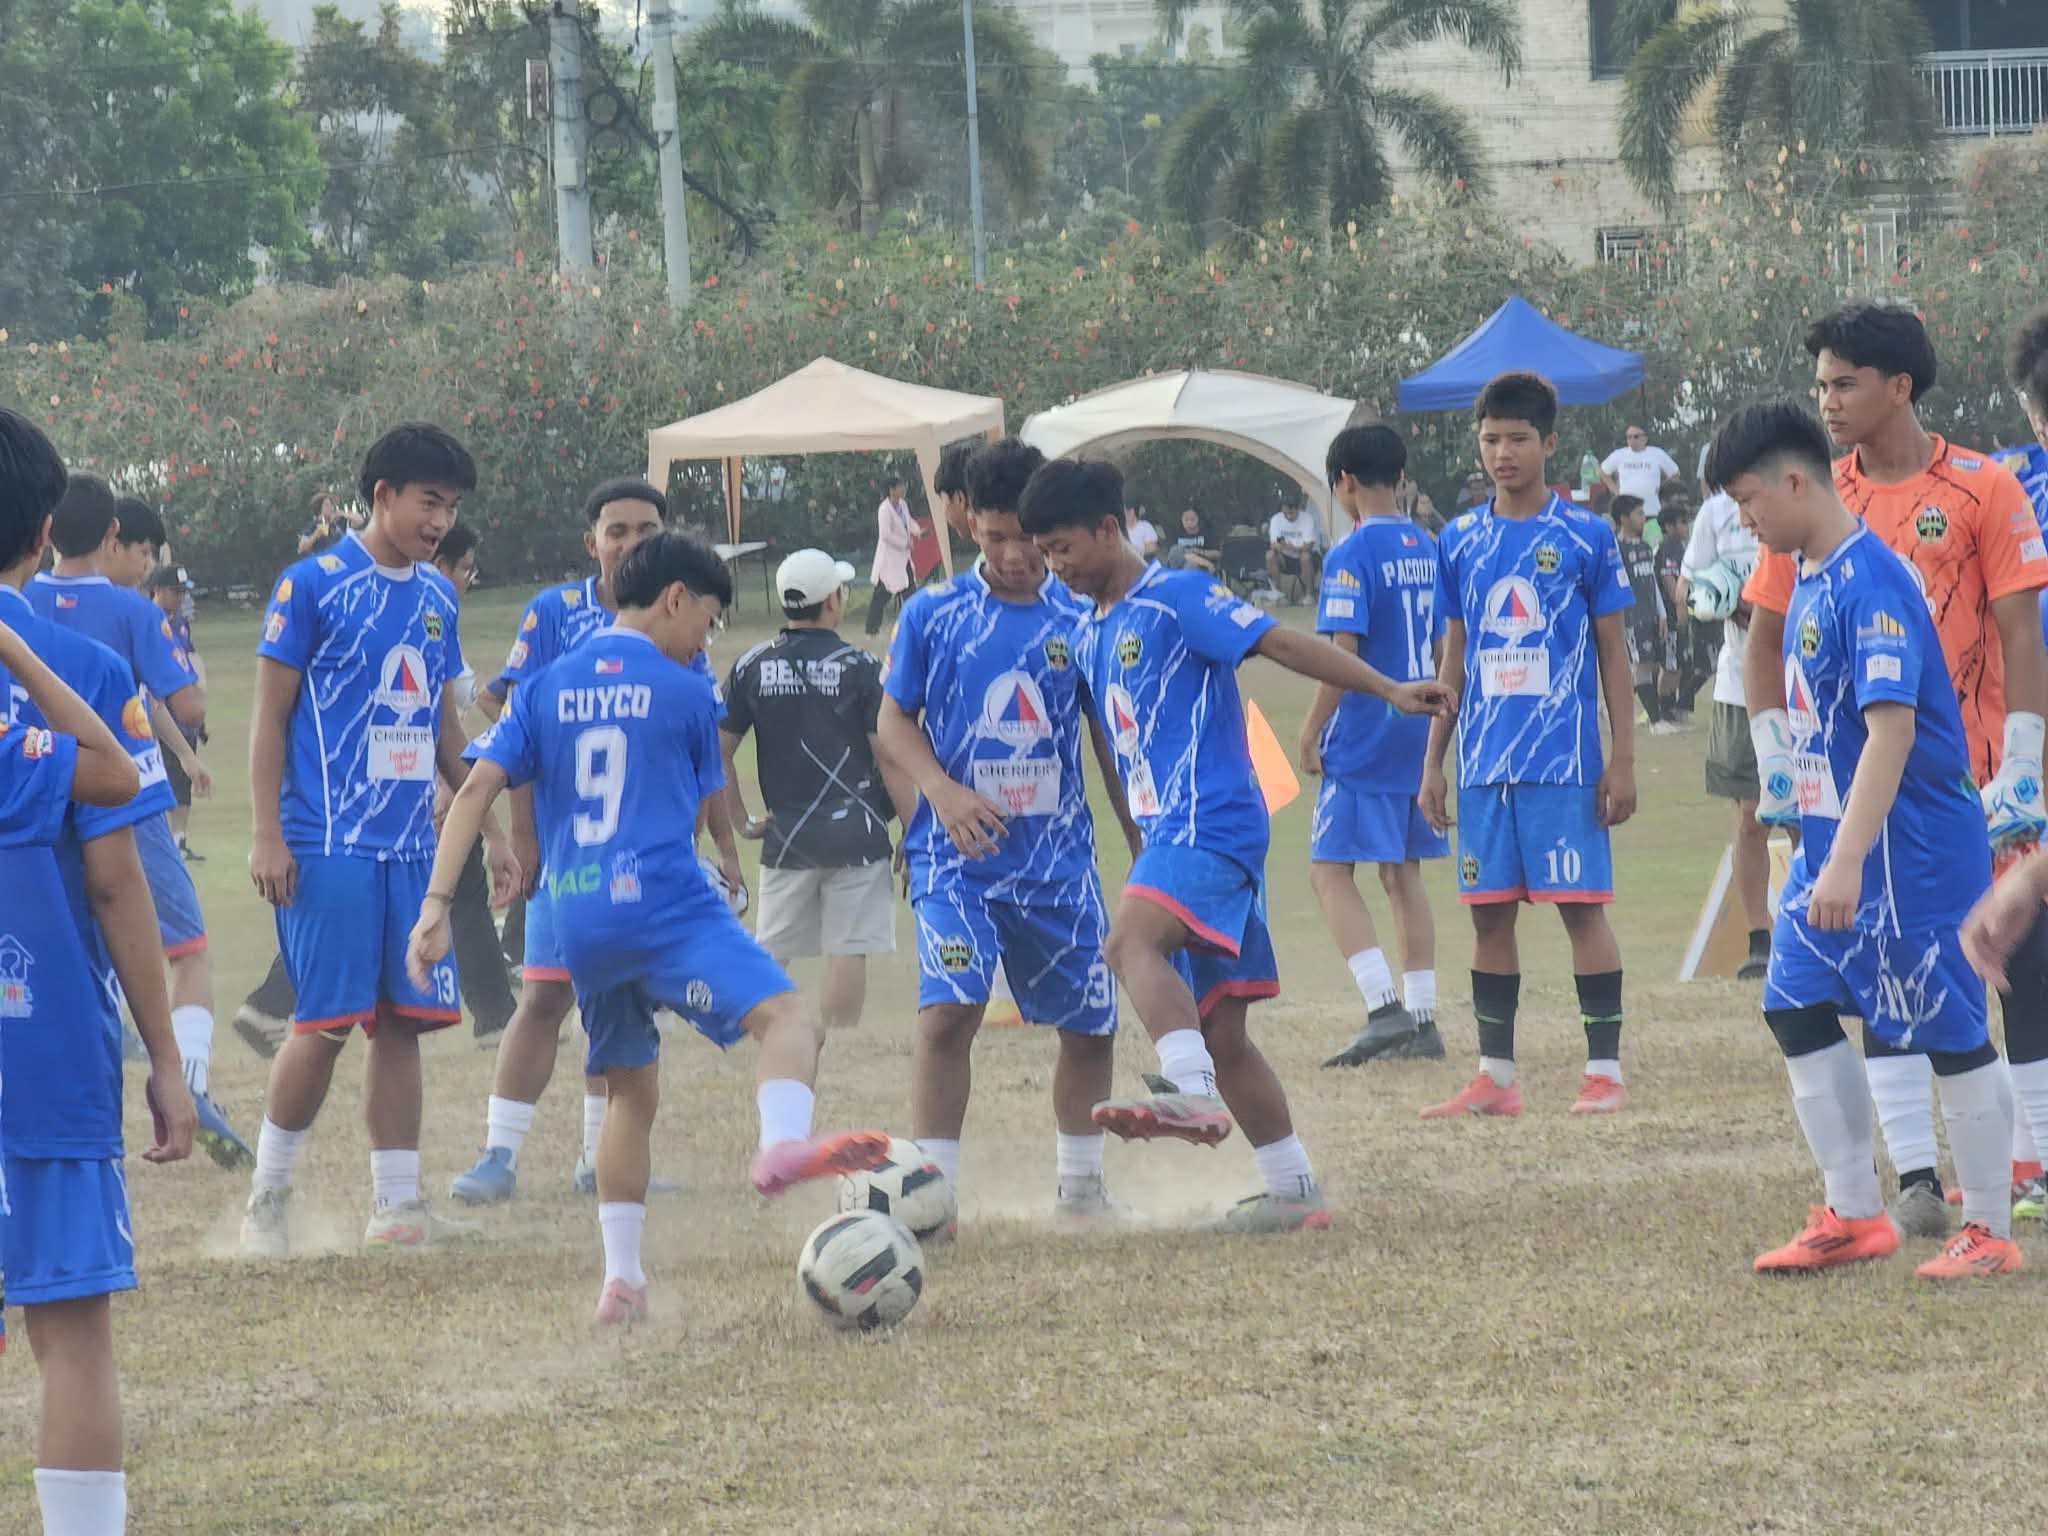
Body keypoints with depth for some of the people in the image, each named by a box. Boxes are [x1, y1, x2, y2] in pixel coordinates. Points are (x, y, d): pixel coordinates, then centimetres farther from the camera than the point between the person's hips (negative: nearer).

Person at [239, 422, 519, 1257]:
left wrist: (489, 830, 20)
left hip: (412, 845, 6)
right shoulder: (313, 586, -7)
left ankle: (397, 1206, 11)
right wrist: (266, 835, -11)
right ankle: (265, 1201, 7)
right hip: (329, 844, -6)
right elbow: (269, 713, -6)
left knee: (404, 1021, 5)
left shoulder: (437, 596, 12)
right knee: (326, 1022, -7)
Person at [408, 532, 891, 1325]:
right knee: (788, 1018, -19)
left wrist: (436, 903, 1)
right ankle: (784, 1143, -52)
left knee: (630, 1090, 21)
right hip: (665, 901, -5)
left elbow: (476, 789, 5)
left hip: (578, 924, 6)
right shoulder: (687, 692, 5)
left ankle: (621, 1278, 17)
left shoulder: (545, 688, 15)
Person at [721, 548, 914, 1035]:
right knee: (849, 953, -2)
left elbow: (718, 752, 2)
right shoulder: (860, 667, -5)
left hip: (786, 837, 3)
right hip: (855, 833, -3)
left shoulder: (752, 667, 3)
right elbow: (891, 761, -6)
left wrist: (742, 821, 11)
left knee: (770, 957, 10)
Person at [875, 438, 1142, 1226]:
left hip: (1058, 856, 3)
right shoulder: (933, 615, -3)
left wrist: (1144, 847, 9)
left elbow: (1109, 741, 9)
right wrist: (941, 790, -16)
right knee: (948, 1009, -20)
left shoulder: (1078, 619, 2)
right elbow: (894, 720, 2)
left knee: (1090, 1025, 11)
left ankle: (1079, 1185, 31)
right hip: (959, 855, -3)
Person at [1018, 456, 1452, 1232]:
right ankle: (1293, 1190, 11)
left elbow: (1282, 643, -13)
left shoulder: (1178, 597, -6)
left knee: (1130, 940, -32)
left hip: (1210, 823, -9)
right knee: (1220, 1030, 8)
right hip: (1166, 835, 9)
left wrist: (1390, 690, -20)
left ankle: (1195, 1094, -45)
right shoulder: (1088, 636, 19)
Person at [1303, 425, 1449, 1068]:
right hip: (1421, 738, 8)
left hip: (1363, 742, -8)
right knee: (1403, 876, 13)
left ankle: (1384, 1009, -17)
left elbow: (1343, 653, -18)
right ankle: (1421, 1019, 12)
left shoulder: (1353, 554, -13)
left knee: (1330, 873, -4)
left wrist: (1312, 731, -10)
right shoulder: (1428, 550, 10)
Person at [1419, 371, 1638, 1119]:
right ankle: (1495, 1076, 12)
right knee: (1489, 912, 6)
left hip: (1565, 759, -4)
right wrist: (1433, 761, 12)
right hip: (1484, 761, 4)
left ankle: (1605, 1070, 1)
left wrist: (1623, 759, -3)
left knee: (1581, 905, -4)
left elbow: (1613, 653, 1)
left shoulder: (1585, 537, -1)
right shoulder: (1460, 542, 9)